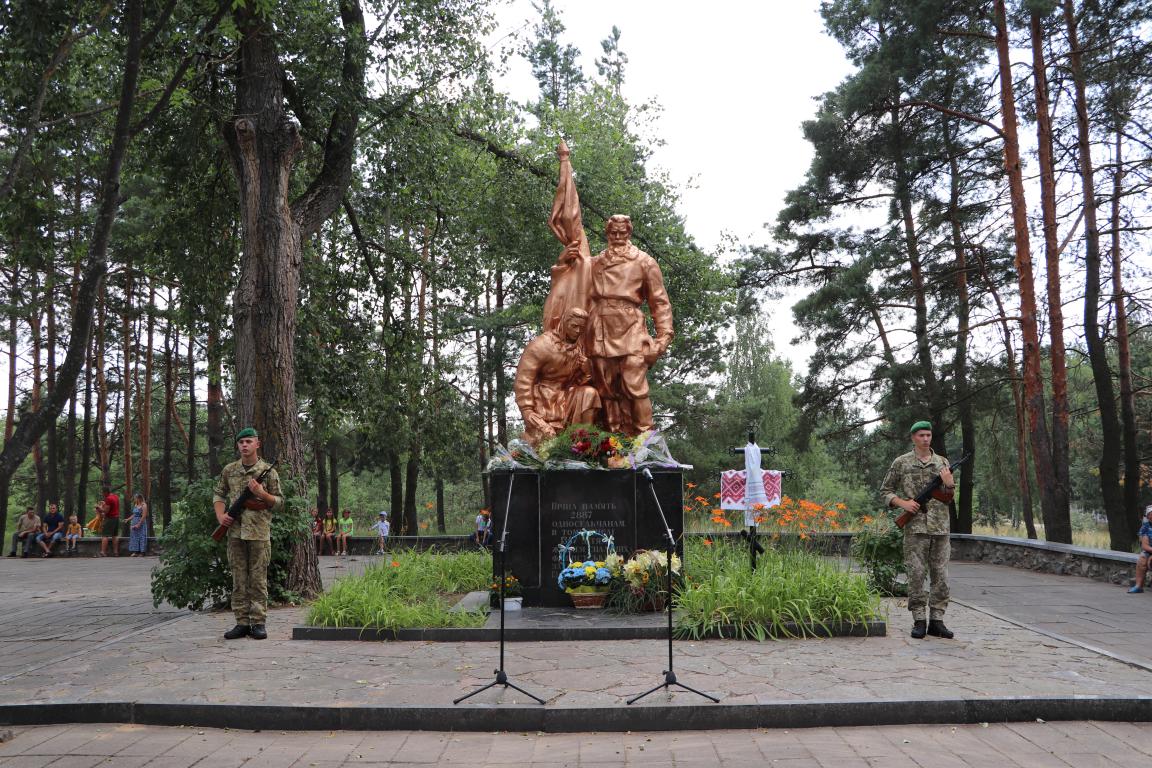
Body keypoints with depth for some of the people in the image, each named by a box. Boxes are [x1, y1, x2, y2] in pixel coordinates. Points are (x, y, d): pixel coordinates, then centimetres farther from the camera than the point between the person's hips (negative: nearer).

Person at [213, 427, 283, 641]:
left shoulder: (268, 471, 1)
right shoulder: (229, 470, 10)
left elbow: (279, 503, 2)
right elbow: (219, 494, 18)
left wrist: (261, 493, -15)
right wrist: (220, 515, 0)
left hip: (259, 533, -3)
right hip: (235, 532, 3)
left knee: (258, 580, 1)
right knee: (238, 581, 6)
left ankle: (258, 623, 6)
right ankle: (242, 623, 13)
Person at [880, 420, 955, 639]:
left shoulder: (942, 462, 11)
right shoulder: (902, 463, 3)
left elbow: (948, 497, 13)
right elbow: (885, 491, 7)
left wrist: (949, 484, -8)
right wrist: (903, 503, -10)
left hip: (940, 527, 3)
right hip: (916, 527, -3)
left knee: (940, 576, 3)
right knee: (916, 575, -3)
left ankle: (937, 621, 10)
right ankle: (919, 621, 3)